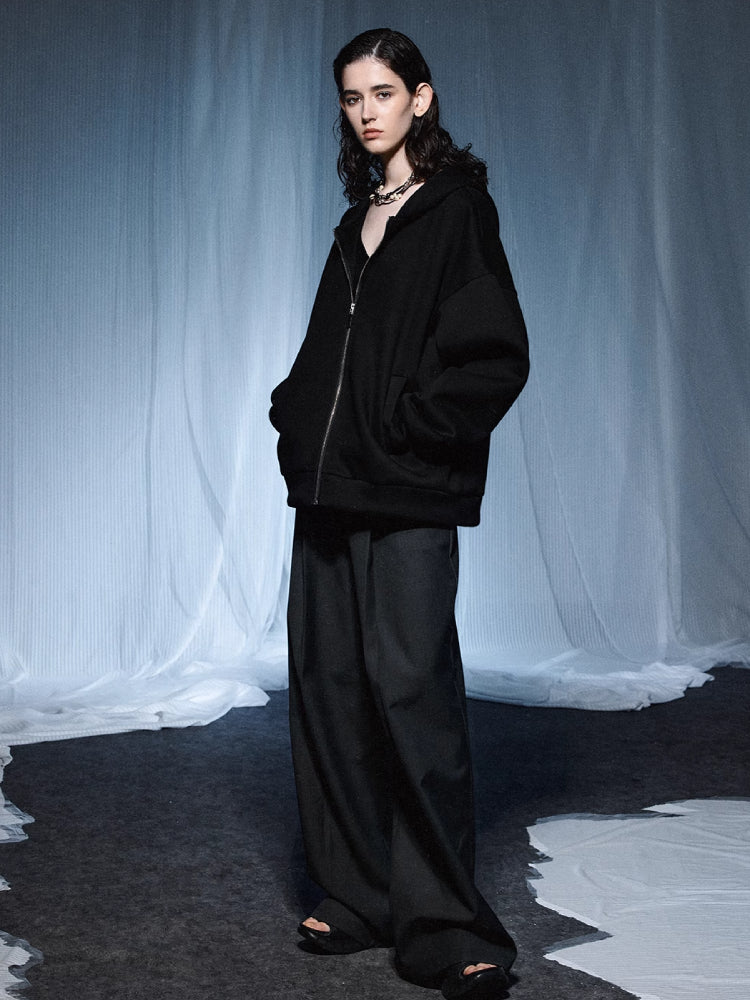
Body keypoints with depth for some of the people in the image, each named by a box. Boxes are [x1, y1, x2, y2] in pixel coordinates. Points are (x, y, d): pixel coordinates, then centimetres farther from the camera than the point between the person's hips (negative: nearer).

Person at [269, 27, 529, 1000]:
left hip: (411, 491, -7)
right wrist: (299, 421, 9)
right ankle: (360, 894, 16)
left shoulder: (458, 208, -1)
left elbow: (497, 356, -10)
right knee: (329, 682, 5)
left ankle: (444, 922, -3)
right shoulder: (359, 220, 19)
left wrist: (409, 427, -13)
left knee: (409, 681, -11)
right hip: (331, 484, 7)